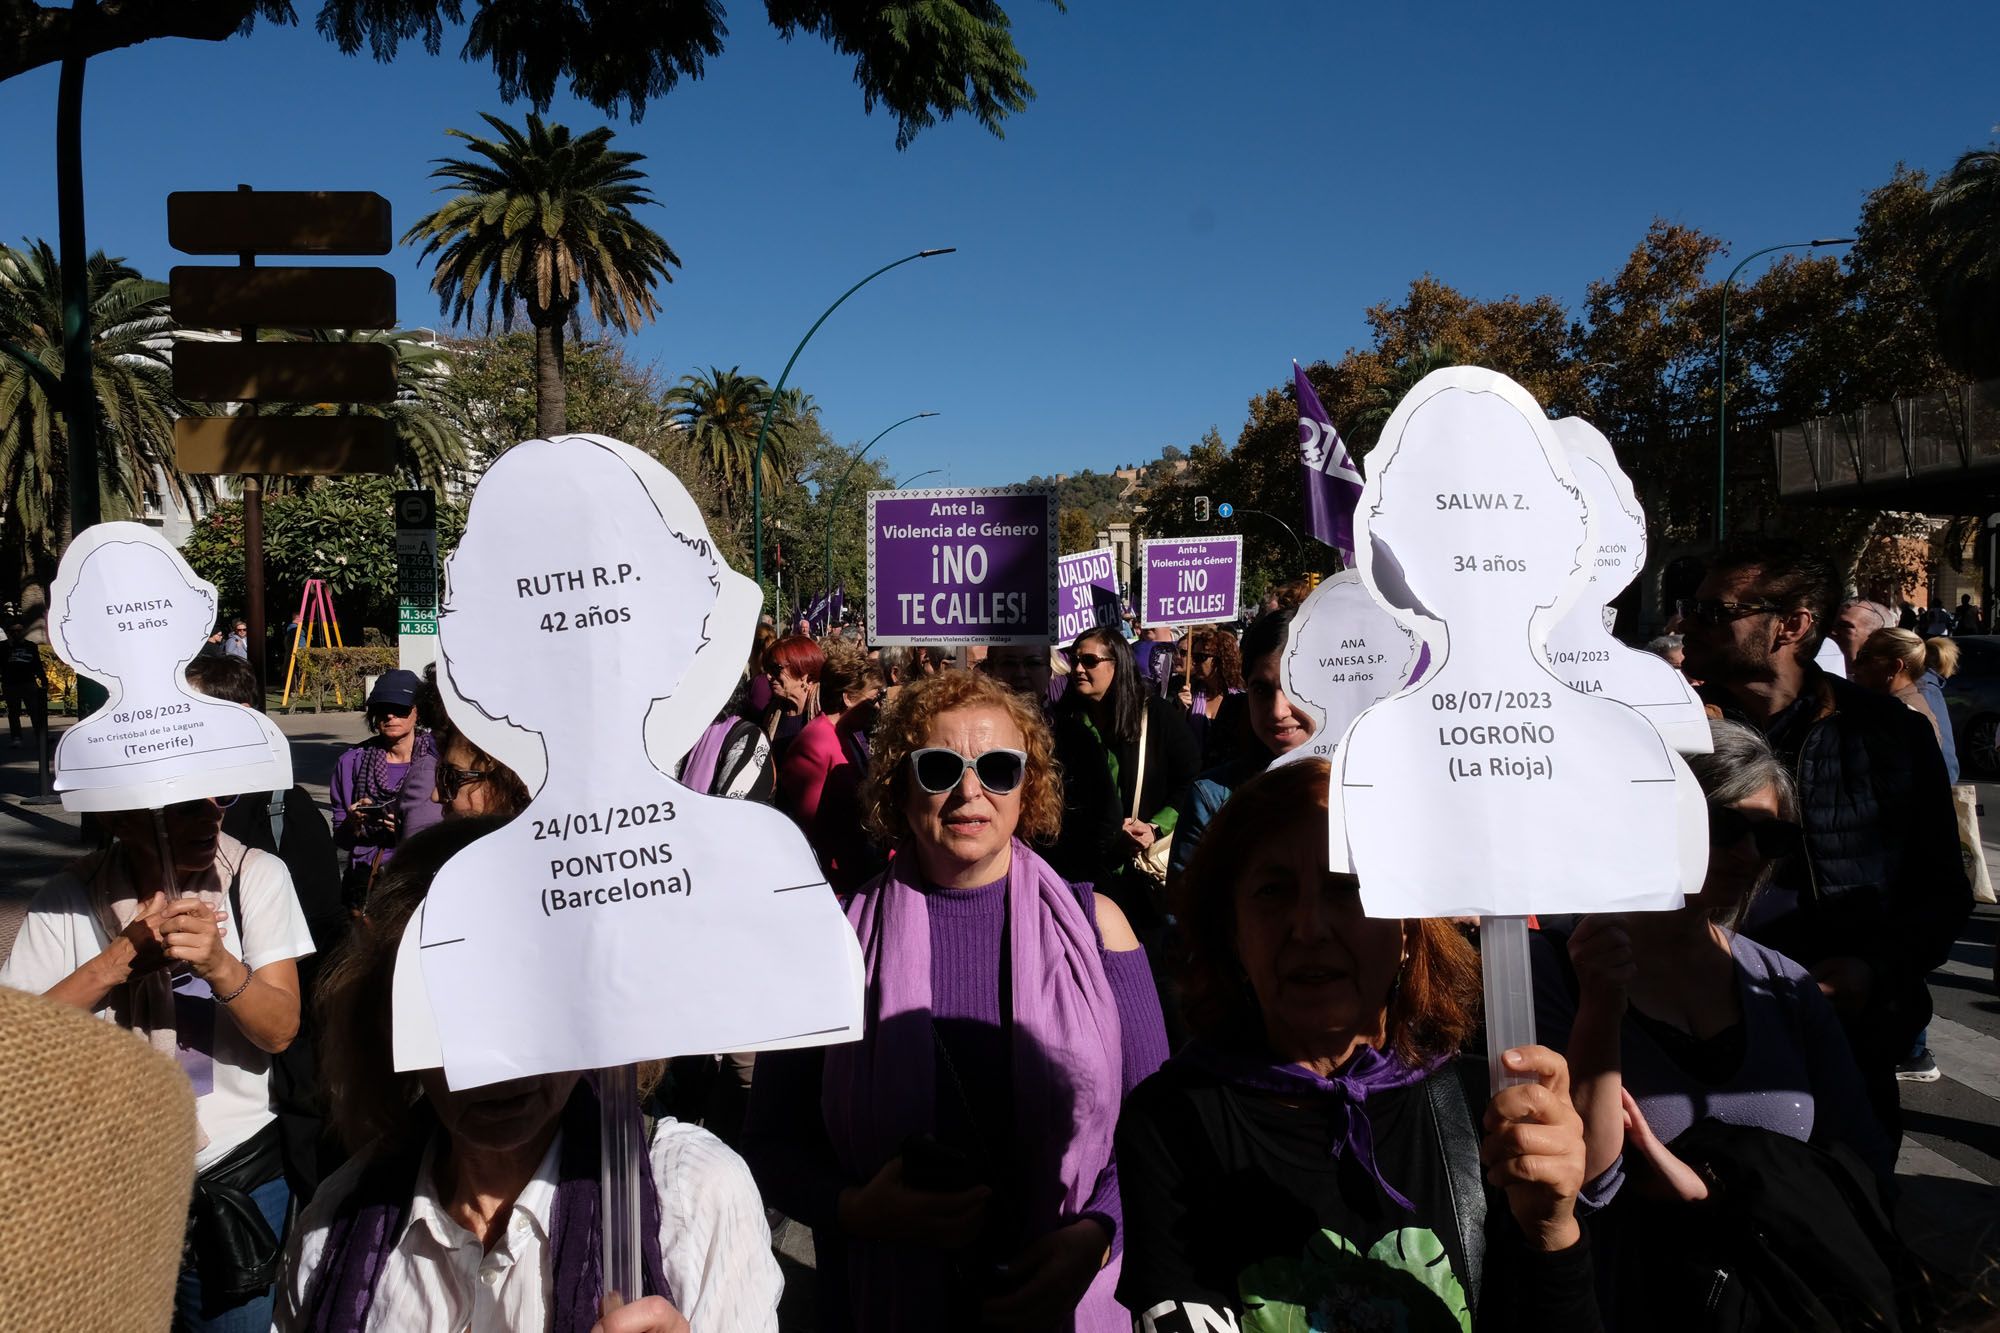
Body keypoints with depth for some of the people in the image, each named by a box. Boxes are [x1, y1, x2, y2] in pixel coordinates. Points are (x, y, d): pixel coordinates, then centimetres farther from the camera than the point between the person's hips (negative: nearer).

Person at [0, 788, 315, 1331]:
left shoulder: (259, 876, -11)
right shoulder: (69, 899, -8)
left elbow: (280, 1029, -13)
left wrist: (220, 966, -32)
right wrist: (122, 957, -26)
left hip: (237, 1177, 0)